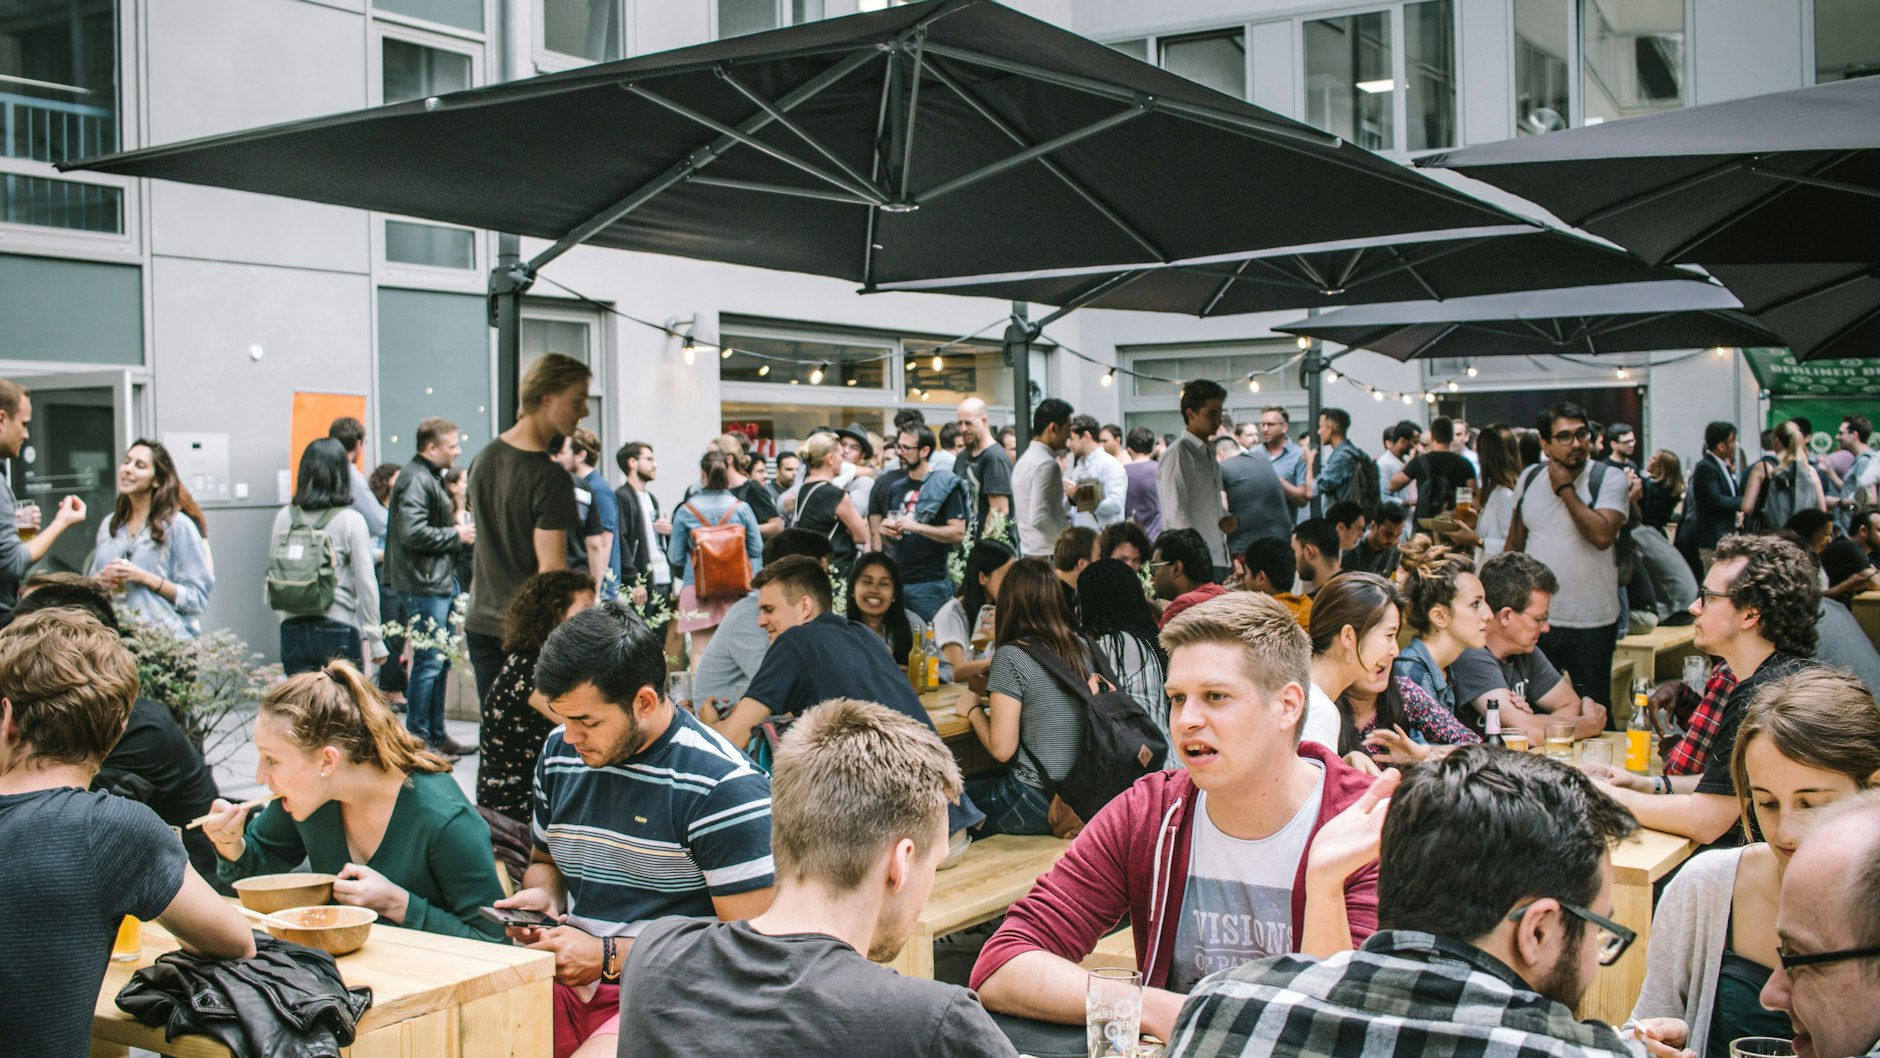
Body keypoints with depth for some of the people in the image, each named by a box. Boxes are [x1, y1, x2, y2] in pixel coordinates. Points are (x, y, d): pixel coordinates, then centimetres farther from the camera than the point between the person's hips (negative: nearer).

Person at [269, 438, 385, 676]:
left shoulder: (284, 517, 3)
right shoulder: (351, 520, -7)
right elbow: (365, 582, -6)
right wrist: (375, 639, 1)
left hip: (293, 629, 3)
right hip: (338, 630, -3)